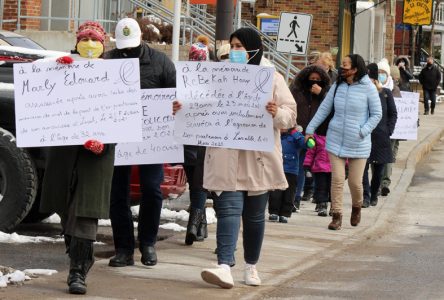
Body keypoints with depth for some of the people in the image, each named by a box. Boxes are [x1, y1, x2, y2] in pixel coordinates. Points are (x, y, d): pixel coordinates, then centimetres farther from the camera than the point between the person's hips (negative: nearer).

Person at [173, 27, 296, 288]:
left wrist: (277, 113, -22)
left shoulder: (272, 79, 5)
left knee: (254, 214, 8)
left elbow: (291, 115, -1)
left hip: (258, 158, -1)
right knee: (228, 209, -11)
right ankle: (225, 267, -22)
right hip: (226, 157, 1)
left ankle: (251, 266, 22)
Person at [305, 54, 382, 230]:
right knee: (337, 179, -4)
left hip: (358, 143, -3)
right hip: (336, 140, 3)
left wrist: (363, 131, -11)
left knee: (355, 182, 2)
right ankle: (336, 216, 4)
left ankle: (356, 207, 32)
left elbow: (376, 114, -1)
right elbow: (323, 109, 10)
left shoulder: (368, 88, -7)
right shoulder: (337, 87, 4)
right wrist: (310, 130, 8)